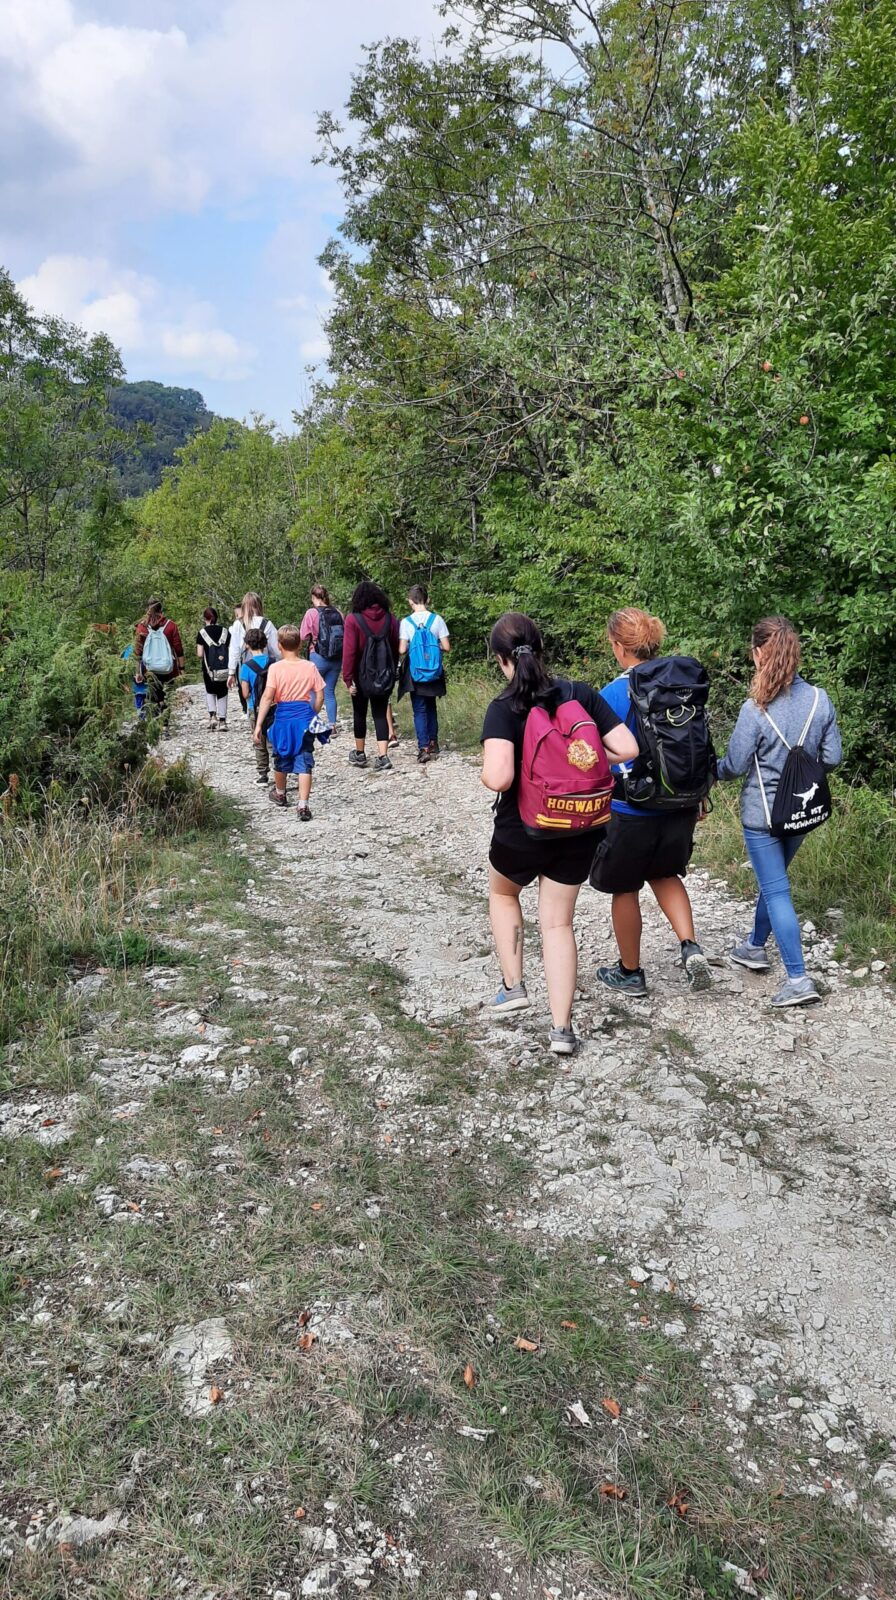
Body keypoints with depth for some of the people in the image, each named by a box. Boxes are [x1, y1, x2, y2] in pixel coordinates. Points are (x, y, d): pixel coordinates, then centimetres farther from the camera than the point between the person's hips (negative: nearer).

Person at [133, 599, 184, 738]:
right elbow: (178, 649, -2)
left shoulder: (142, 627, 1)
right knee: (166, 698, 3)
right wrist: (181, 667, 4)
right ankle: (165, 728, -5)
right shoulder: (170, 625, -1)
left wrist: (137, 671, 5)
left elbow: (137, 651, 1)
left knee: (154, 698, 11)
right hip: (167, 668, -1)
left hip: (150, 668, 1)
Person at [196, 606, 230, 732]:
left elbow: (200, 654, -8)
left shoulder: (202, 633, -4)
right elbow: (231, 651, -2)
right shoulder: (225, 631, 2)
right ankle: (222, 721, 7)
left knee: (210, 692, 19)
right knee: (222, 694, 12)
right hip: (224, 669, 1)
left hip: (209, 668, -1)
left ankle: (212, 716, 0)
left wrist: (204, 656, 13)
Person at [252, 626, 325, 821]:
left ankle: (280, 794, 43)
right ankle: (303, 806, -8)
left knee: (281, 758, 20)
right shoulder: (310, 667, -2)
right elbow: (320, 696, -1)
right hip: (304, 717, 0)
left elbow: (267, 697, -15)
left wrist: (258, 725, -15)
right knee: (304, 762, 1)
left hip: (283, 717, 0)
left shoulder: (275, 668, -9)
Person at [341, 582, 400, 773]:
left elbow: (349, 651, -14)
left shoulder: (353, 619, -11)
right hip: (384, 675, 3)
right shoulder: (389, 618, 0)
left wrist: (348, 678, -11)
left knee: (360, 713, 13)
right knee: (380, 714, 7)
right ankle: (383, 757, -4)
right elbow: (396, 648, 4)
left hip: (362, 676, -3)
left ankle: (360, 754, 24)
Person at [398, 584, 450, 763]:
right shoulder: (437, 620, -6)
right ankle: (433, 743, 24)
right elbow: (446, 647, -6)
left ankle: (424, 747, -6)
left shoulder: (406, 622, -10)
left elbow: (402, 650, -13)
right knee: (431, 706, 20)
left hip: (415, 673, -2)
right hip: (434, 672, 2)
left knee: (419, 710, 3)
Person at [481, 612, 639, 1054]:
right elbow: (628, 749, -8)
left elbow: (498, 777, -32)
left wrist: (486, 771, -9)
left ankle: (512, 986, 28)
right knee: (558, 922, 14)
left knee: (502, 893, 29)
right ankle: (562, 1027, 11)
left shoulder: (504, 709, -19)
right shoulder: (581, 695, -6)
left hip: (520, 831, -3)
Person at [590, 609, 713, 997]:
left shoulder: (613, 695, -18)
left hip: (631, 811, -5)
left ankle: (630, 973, 30)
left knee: (625, 890, 15)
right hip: (679, 805, 5)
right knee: (665, 875, 27)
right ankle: (690, 947, 9)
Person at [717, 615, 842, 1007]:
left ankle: (798, 979, -1)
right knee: (773, 879, 24)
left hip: (762, 815, -6)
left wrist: (715, 769, 10)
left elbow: (734, 765, -12)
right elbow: (832, 758, 0)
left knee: (776, 891, 1)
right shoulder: (819, 700, -7)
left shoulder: (756, 709, -22)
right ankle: (755, 947, 43)